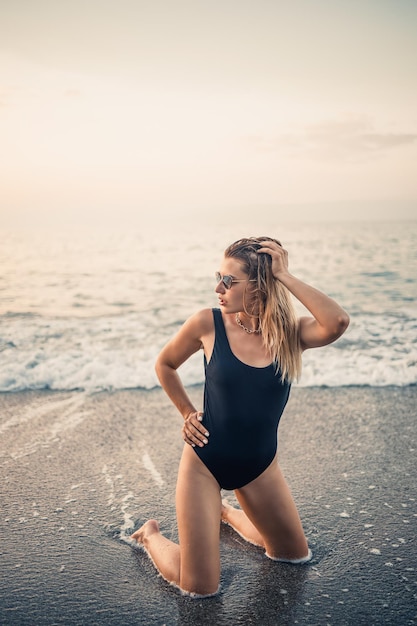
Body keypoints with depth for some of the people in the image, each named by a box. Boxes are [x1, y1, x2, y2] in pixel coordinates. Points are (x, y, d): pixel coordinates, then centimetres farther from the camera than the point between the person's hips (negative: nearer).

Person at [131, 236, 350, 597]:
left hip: (260, 464, 3)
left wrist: (285, 276, -28)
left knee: (296, 555, 22)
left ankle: (227, 513, 44)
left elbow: (338, 322, -34)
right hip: (205, 459, -3)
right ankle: (152, 536, 29)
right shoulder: (208, 324, -14)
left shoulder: (290, 333, -11)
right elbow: (165, 365, 5)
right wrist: (188, 413, -1)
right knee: (200, 589, 0)